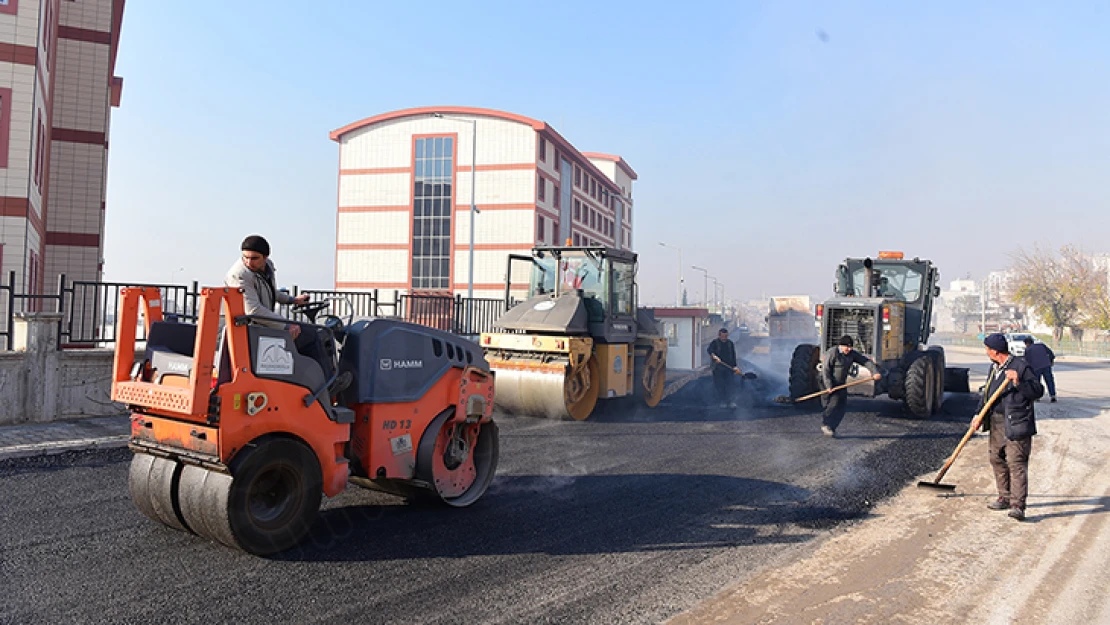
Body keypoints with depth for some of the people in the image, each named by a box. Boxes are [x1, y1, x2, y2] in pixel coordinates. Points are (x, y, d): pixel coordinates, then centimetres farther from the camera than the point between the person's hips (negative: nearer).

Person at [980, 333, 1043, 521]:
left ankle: (1018, 506, -12)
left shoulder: (1021, 366, -11)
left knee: (1016, 463, -10)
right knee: (997, 460, 14)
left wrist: (1019, 383, -30)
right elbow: (987, 392, 22)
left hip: (1016, 424, -9)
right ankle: (1005, 498, 26)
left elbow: (1038, 391, -15)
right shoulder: (994, 367, 15)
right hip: (996, 422, 9)